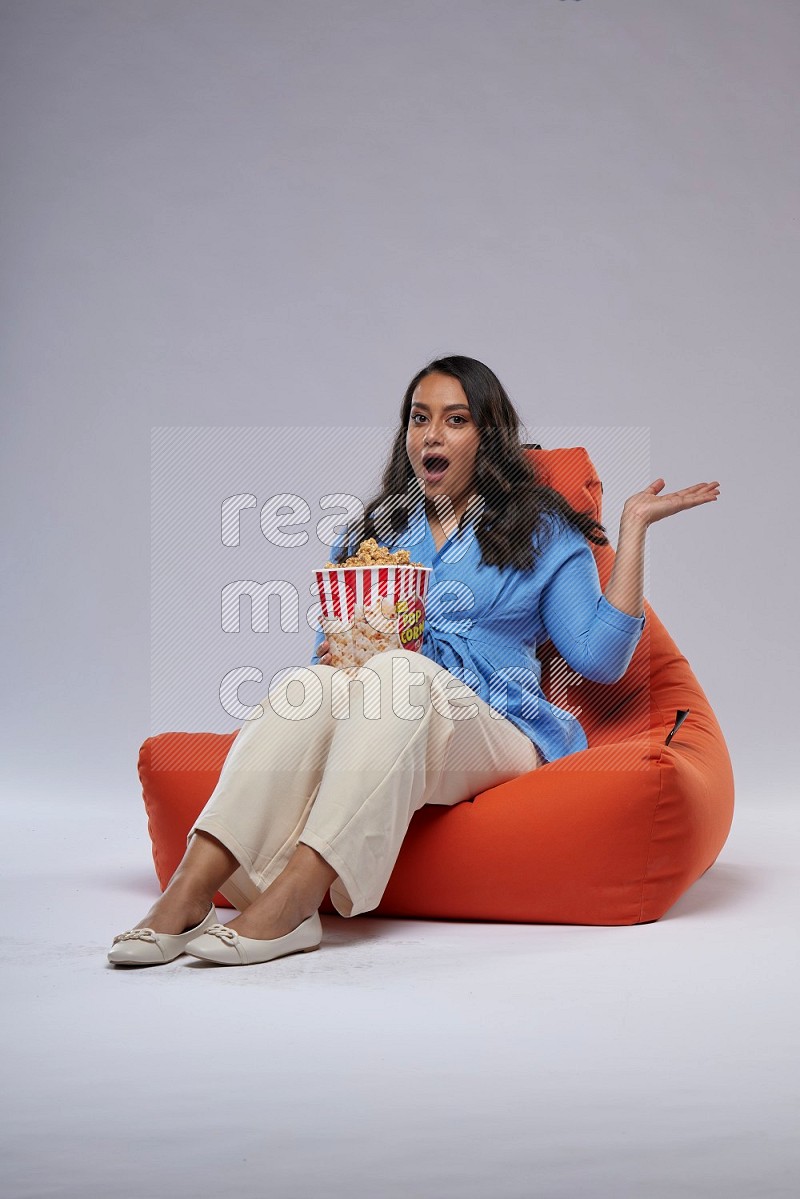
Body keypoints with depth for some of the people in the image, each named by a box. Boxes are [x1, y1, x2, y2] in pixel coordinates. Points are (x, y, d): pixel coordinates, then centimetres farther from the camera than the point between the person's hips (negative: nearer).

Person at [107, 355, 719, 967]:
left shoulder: (540, 531, 16)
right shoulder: (372, 532, 25)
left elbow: (600, 658, 5)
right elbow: (328, 644, 27)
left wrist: (633, 527, 3)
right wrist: (335, 657, 2)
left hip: (494, 729, -2)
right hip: (372, 729, 3)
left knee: (399, 673, -35)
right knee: (307, 685, -32)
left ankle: (290, 901, -50)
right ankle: (187, 897, -47)